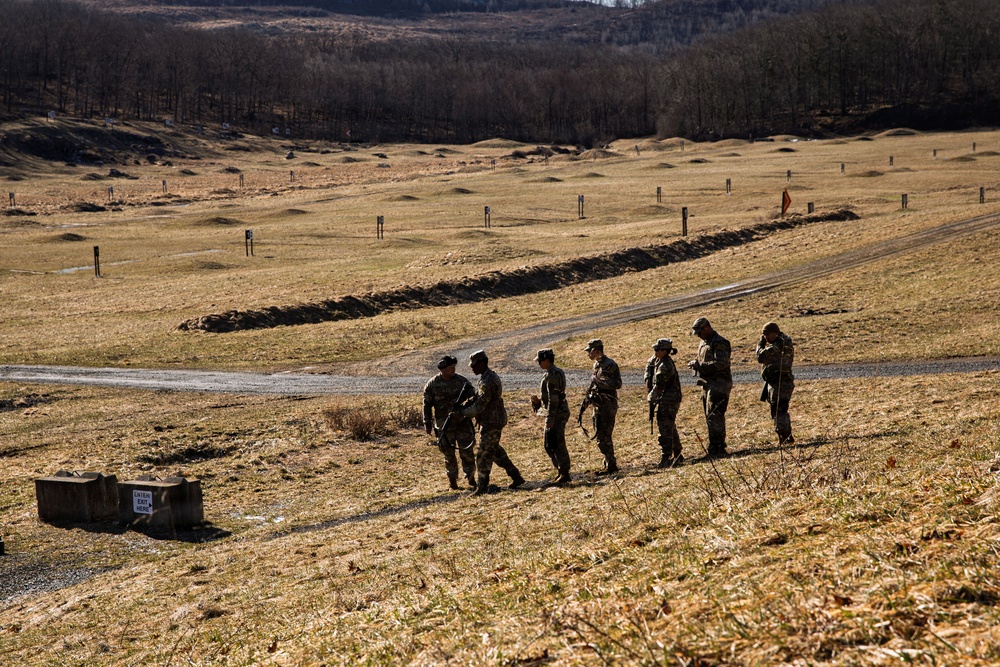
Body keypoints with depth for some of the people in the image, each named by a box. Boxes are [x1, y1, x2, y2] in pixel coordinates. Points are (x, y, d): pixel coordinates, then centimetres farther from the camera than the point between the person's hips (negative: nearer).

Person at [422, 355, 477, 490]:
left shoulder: (462, 381, -2)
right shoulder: (432, 385, -4)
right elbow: (427, 405, 1)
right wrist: (428, 424, 0)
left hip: (463, 422, 1)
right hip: (445, 425, -1)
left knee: (467, 451, -1)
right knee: (449, 454, 6)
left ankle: (471, 477, 12)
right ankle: (452, 479, 19)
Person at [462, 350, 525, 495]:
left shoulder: (487, 382, -22)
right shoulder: (492, 376, 11)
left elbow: (479, 407, -23)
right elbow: (479, 398, 18)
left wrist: (462, 412, -11)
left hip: (491, 423, -10)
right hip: (494, 421, 10)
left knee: (484, 455, -4)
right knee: (496, 451, 19)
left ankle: (482, 487, 1)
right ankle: (516, 477, 23)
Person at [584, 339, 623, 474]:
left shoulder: (610, 365, -14)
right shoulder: (597, 364, 14)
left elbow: (618, 384, -20)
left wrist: (600, 381, -26)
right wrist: (590, 395, 11)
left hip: (608, 405, -10)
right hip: (598, 405, 10)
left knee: (605, 437, -9)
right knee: (600, 436, 13)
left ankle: (611, 465, -5)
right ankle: (608, 463, 20)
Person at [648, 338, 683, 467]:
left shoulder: (664, 366, -20)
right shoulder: (662, 362, 12)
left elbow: (658, 386, -20)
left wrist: (651, 400, -15)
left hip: (667, 402, -11)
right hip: (673, 400, 11)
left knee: (665, 430, -10)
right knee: (671, 429, 20)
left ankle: (665, 460, -10)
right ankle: (677, 456, 31)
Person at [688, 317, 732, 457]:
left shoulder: (720, 343, -14)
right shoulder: (704, 343, 17)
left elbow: (720, 364, -25)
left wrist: (700, 365, -23)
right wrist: (695, 365, 4)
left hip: (719, 384, -10)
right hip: (708, 384, 10)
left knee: (714, 417, -13)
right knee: (710, 417, 13)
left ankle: (716, 448, -12)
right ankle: (719, 447, 21)